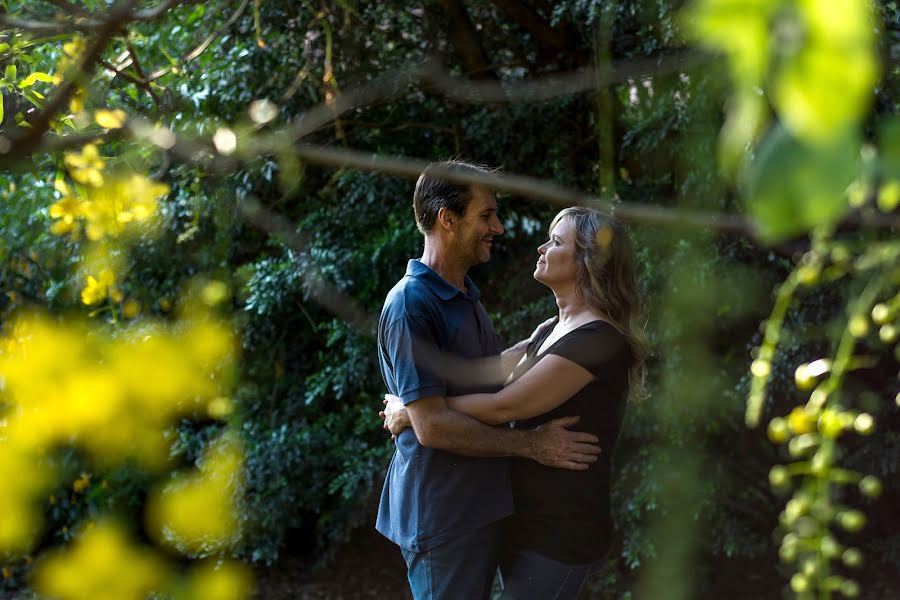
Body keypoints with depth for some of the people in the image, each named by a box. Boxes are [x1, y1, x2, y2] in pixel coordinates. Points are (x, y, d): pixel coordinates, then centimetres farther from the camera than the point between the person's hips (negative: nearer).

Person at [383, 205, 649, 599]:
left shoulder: (596, 341, -19)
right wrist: (409, 409, 1)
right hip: (525, 521, 9)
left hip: (558, 532, -9)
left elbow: (503, 406, -22)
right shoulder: (552, 331, 12)